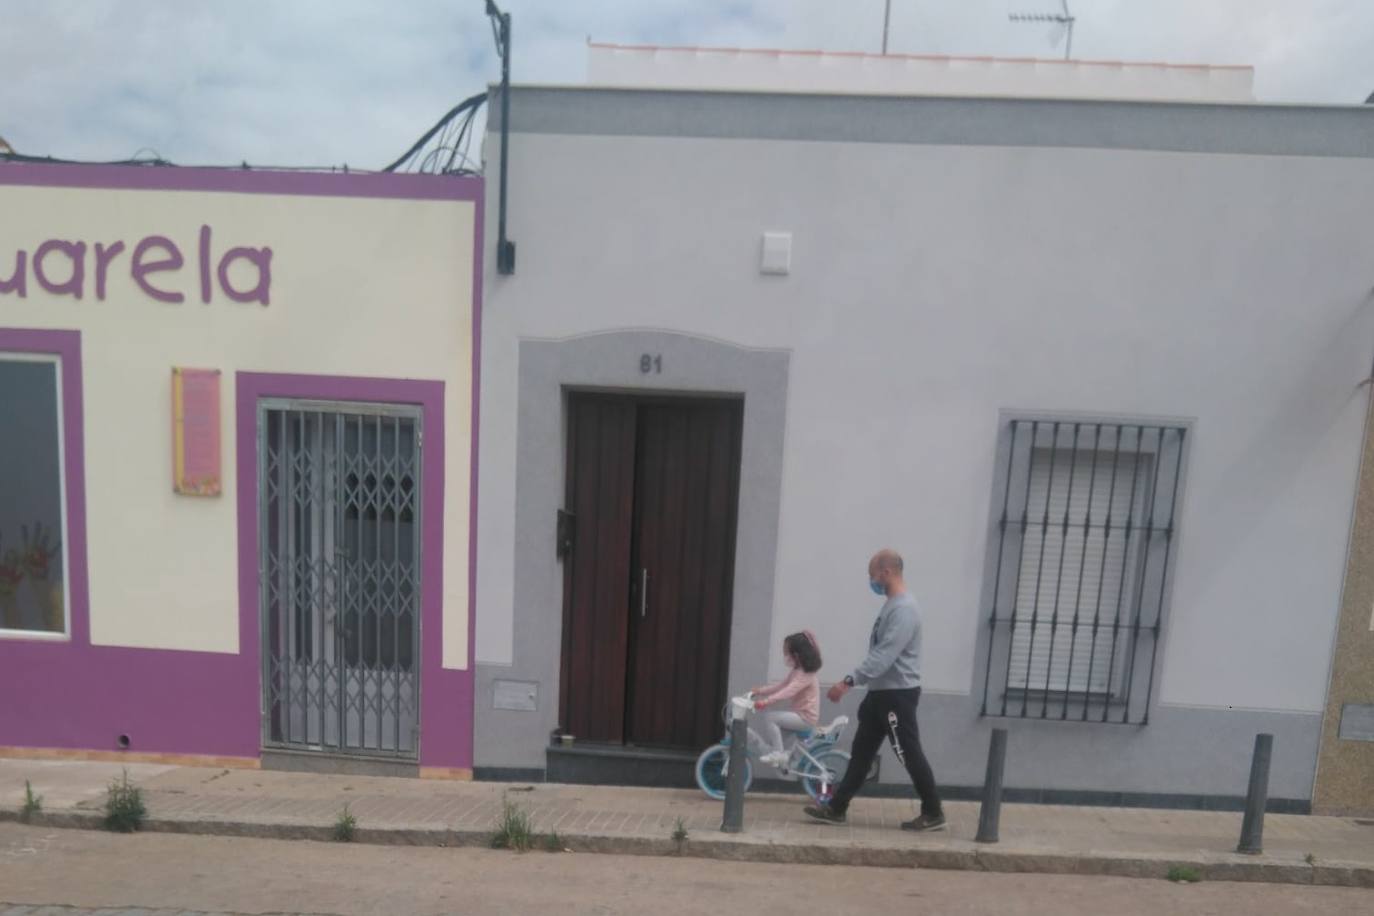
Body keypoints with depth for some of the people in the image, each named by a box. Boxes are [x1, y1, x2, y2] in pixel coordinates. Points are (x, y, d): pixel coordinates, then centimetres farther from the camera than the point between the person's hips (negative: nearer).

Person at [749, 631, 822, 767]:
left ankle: (778, 753, -11)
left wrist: (766, 701, -45)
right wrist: (760, 691, 2)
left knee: (768, 717, -19)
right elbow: (780, 685, 13)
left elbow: (788, 691, -34)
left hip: (805, 717, -10)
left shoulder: (806, 675, -20)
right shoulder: (796, 671, 12)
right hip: (798, 714, 10)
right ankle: (777, 750, 17)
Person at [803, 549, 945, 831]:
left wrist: (849, 681, -29)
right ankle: (836, 807, 15)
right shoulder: (891, 605, 12)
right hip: (881, 692, 10)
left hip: (898, 693, -10)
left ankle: (933, 813, 19)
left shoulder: (904, 609, -20)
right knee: (861, 752, 10)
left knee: (909, 754, 3)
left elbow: (884, 656, -28)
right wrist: (857, 682, 20)